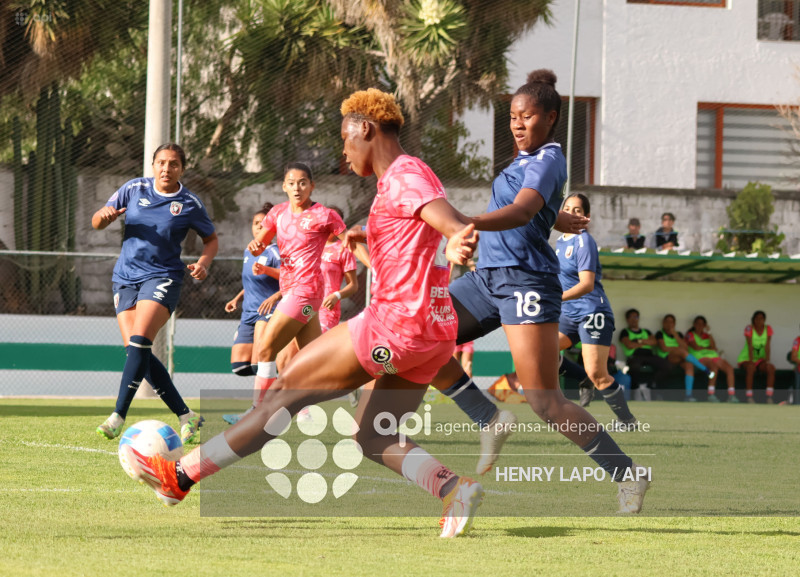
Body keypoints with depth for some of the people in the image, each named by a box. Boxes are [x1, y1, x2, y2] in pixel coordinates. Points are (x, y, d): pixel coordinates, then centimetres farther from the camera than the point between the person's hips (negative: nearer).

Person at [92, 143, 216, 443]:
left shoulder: (190, 204, 0)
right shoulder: (134, 189, 5)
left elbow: (211, 239, 14)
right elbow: (96, 223, 11)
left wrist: (203, 263, -6)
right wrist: (104, 216, -13)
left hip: (162, 278, -3)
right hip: (125, 278, 4)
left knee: (139, 342, -23)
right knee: (136, 351, -7)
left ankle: (117, 418, -25)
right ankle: (186, 416, 3)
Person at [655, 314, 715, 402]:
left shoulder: (678, 334, 23)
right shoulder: (660, 334, 12)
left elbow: (686, 348, 6)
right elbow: (664, 348, -5)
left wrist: (675, 335, 2)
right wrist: (678, 348, 0)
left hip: (680, 360, 4)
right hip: (666, 358, -4)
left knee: (689, 364, -32)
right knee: (681, 351, -34)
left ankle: (688, 394, -44)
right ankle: (705, 370, -35)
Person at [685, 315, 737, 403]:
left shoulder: (706, 335, 24)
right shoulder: (690, 334, 13)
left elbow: (713, 347, 7)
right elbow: (696, 348, -3)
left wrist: (709, 333, 4)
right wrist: (708, 348, 6)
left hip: (713, 356, 5)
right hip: (701, 358, -5)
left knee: (729, 368, -21)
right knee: (714, 366, -37)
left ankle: (731, 395, -31)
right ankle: (711, 394, -41)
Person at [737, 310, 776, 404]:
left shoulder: (768, 329, -3)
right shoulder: (749, 328, -13)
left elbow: (767, 346, -11)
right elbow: (750, 346, -21)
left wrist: (767, 361, -23)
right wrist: (751, 361, -31)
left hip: (760, 359, 3)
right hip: (745, 359, -3)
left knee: (771, 368, -26)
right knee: (751, 367, -37)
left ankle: (769, 396, -28)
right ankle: (749, 396, -37)